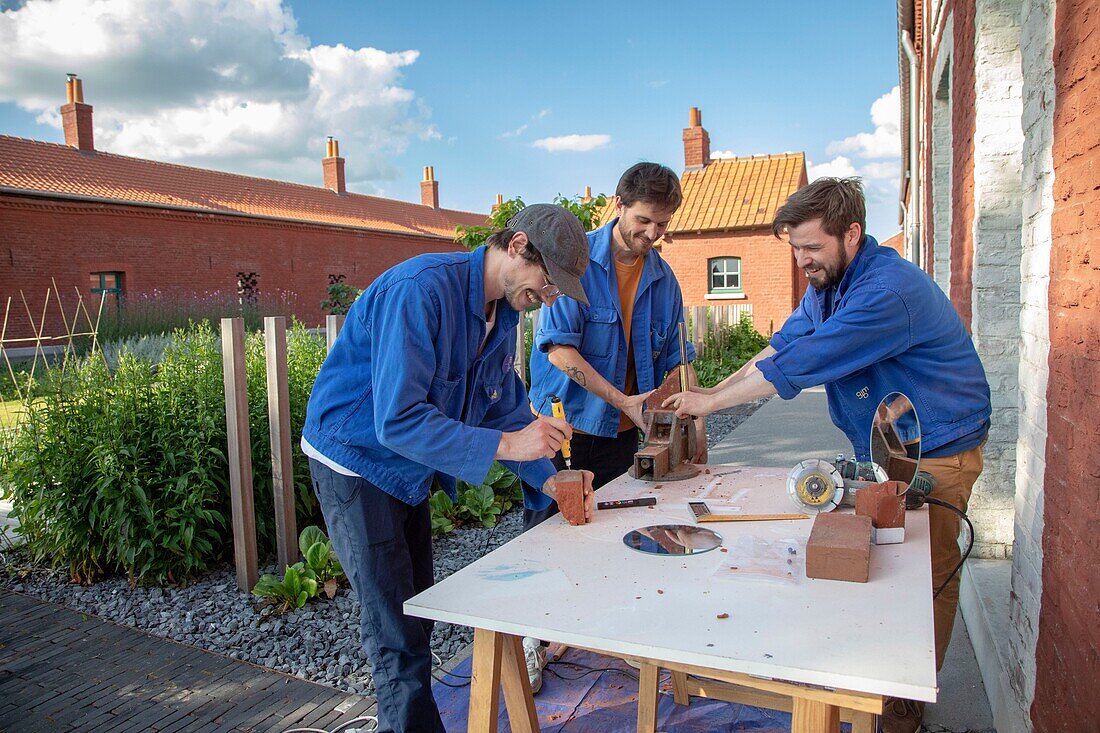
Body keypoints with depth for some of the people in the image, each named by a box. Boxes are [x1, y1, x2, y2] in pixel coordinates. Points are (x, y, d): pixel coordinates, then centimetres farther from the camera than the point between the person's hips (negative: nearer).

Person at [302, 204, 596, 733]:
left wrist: (548, 480, -9)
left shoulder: (503, 310, -2)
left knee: (415, 613, 19)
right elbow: (397, 419, -36)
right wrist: (504, 445, -36)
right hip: (356, 463, -9)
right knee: (397, 633, -2)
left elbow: (506, 407, 4)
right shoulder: (421, 289, -30)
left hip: (409, 469, 9)